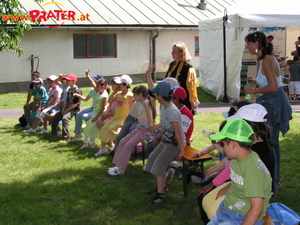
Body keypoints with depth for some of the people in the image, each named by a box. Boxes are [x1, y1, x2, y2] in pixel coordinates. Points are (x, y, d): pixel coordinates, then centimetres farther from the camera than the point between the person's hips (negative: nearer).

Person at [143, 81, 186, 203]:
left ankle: (160, 194, -16)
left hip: (175, 143, -10)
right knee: (152, 158, 11)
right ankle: (160, 186, 27)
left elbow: (177, 132, -27)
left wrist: (181, 150, -26)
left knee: (159, 164, -19)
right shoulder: (165, 108, 3)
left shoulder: (172, 111, -26)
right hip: (165, 141, 10)